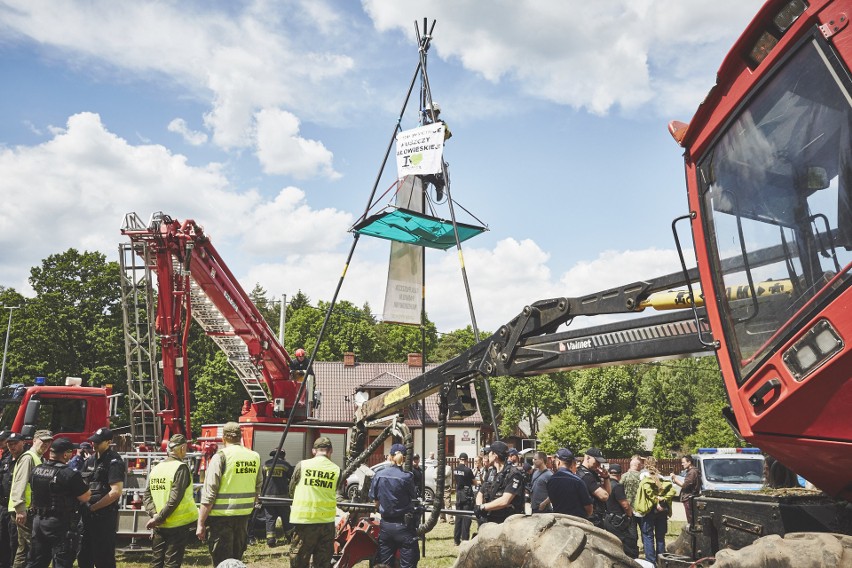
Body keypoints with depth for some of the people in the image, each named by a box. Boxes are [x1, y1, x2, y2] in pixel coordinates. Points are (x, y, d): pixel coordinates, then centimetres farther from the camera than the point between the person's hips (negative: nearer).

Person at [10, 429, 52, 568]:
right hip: (25, 510, -10)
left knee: (24, 547, 14)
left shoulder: (37, 459, 20)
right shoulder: (28, 457, -11)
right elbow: (20, 484, -20)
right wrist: (20, 508, -26)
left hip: (31, 509, 10)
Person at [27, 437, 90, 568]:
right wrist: (83, 485, 6)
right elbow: (85, 497, -14)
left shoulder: (36, 470, 2)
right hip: (60, 525, -7)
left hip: (38, 521, 7)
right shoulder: (69, 474, -19)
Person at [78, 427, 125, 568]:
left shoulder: (114, 462, -15)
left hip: (105, 516, -8)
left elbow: (115, 492, -21)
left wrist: (92, 507, -16)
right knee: (84, 556, 17)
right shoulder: (90, 460, 11)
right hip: (88, 515, 8)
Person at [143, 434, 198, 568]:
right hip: (178, 525, -6)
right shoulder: (181, 467, -13)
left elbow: (146, 496, 6)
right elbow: (175, 498, -19)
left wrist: (154, 514, -4)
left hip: (159, 526, 6)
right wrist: (158, 518, -12)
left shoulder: (156, 468, 8)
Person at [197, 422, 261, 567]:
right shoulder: (255, 457, 5)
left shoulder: (221, 456, -10)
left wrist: (200, 523, -9)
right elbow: (257, 489, 10)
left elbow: (209, 493, -13)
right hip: (243, 517, 5)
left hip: (221, 517, -5)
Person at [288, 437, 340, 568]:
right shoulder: (336, 470, -2)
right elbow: (334, 492, 10)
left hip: (304, 519, -2)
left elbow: (291, 490, 8)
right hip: (327, 521, 2)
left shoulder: (302, 465, -4)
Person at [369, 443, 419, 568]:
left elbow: (376, 502, 6)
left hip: (385, 525, 4)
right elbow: (413, 500, 0)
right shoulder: (407, 476, -13)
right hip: (404, 526, -4)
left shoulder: (378, 475, -2)